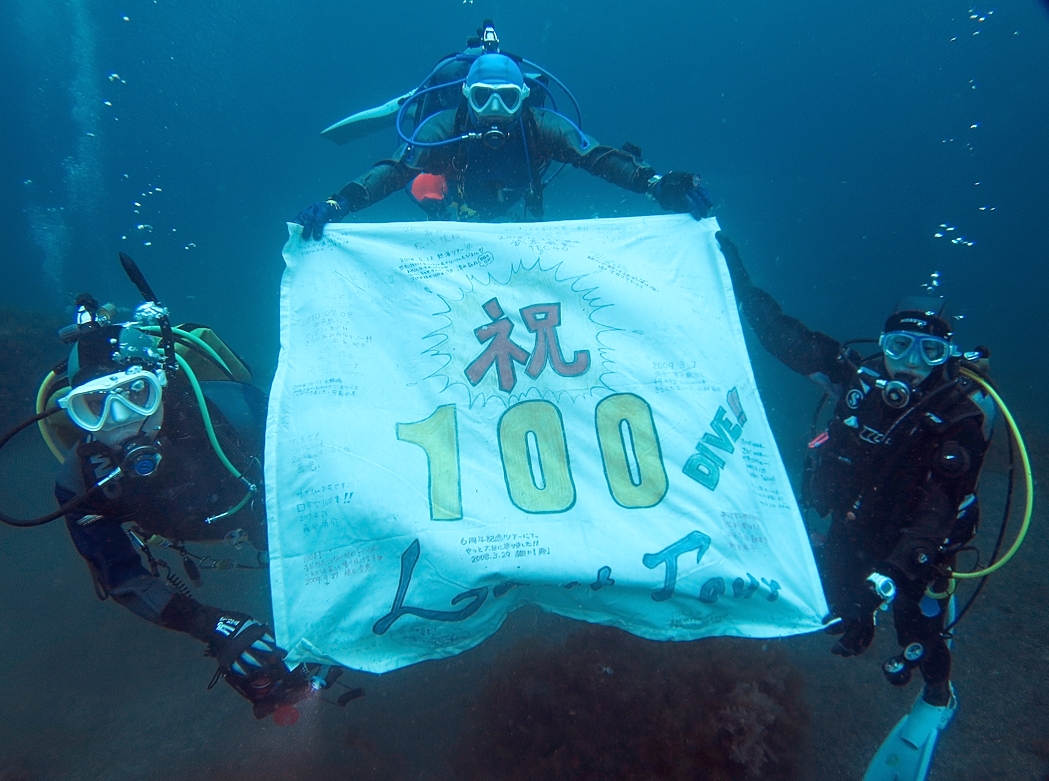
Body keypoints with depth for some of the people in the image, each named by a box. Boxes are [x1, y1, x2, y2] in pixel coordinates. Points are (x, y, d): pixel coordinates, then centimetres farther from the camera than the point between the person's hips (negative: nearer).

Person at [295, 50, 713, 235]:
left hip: (513, 218, 1)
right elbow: (396, 169, -45)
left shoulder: (540, 127, -34)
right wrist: (336, 204, -63)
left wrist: (657, 184, -58)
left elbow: (597, 157, -41)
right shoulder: (444, 127, -36)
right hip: (453, 216, -1)